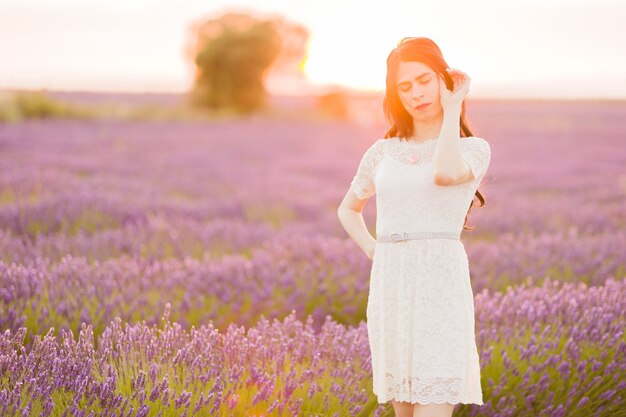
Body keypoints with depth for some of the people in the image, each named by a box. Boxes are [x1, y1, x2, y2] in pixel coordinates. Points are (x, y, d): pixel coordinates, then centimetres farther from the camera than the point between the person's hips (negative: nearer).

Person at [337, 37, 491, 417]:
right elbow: (348, 209, 27)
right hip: (391, 289, 5)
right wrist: (373, 251, 9)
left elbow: (444, 174, -22)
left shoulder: (474, 148, 2)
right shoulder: (383, 152, 13)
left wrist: (452, 108, -8)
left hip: (440, 288, -4)